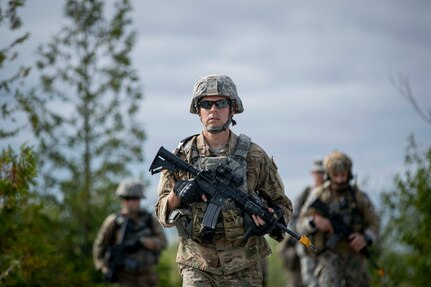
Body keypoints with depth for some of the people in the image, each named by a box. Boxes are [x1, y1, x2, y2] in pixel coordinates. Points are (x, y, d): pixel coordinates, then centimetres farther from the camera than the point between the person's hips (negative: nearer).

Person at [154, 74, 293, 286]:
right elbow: (163, 213, 5)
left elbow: (282, 205, 10)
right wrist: (177, 195, -17)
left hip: (243, 269, 1)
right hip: (197, 267, -1)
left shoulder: (254, 156, 1)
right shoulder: (182, 156, 2)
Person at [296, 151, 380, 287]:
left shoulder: (359, 196, 4)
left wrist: (365, 239, -14)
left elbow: (374, 225, 8)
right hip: (329, 257, -2)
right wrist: (315, 221, -19)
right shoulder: (318, 195, 2)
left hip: (354, 255, 2)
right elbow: (301, 225, 3)